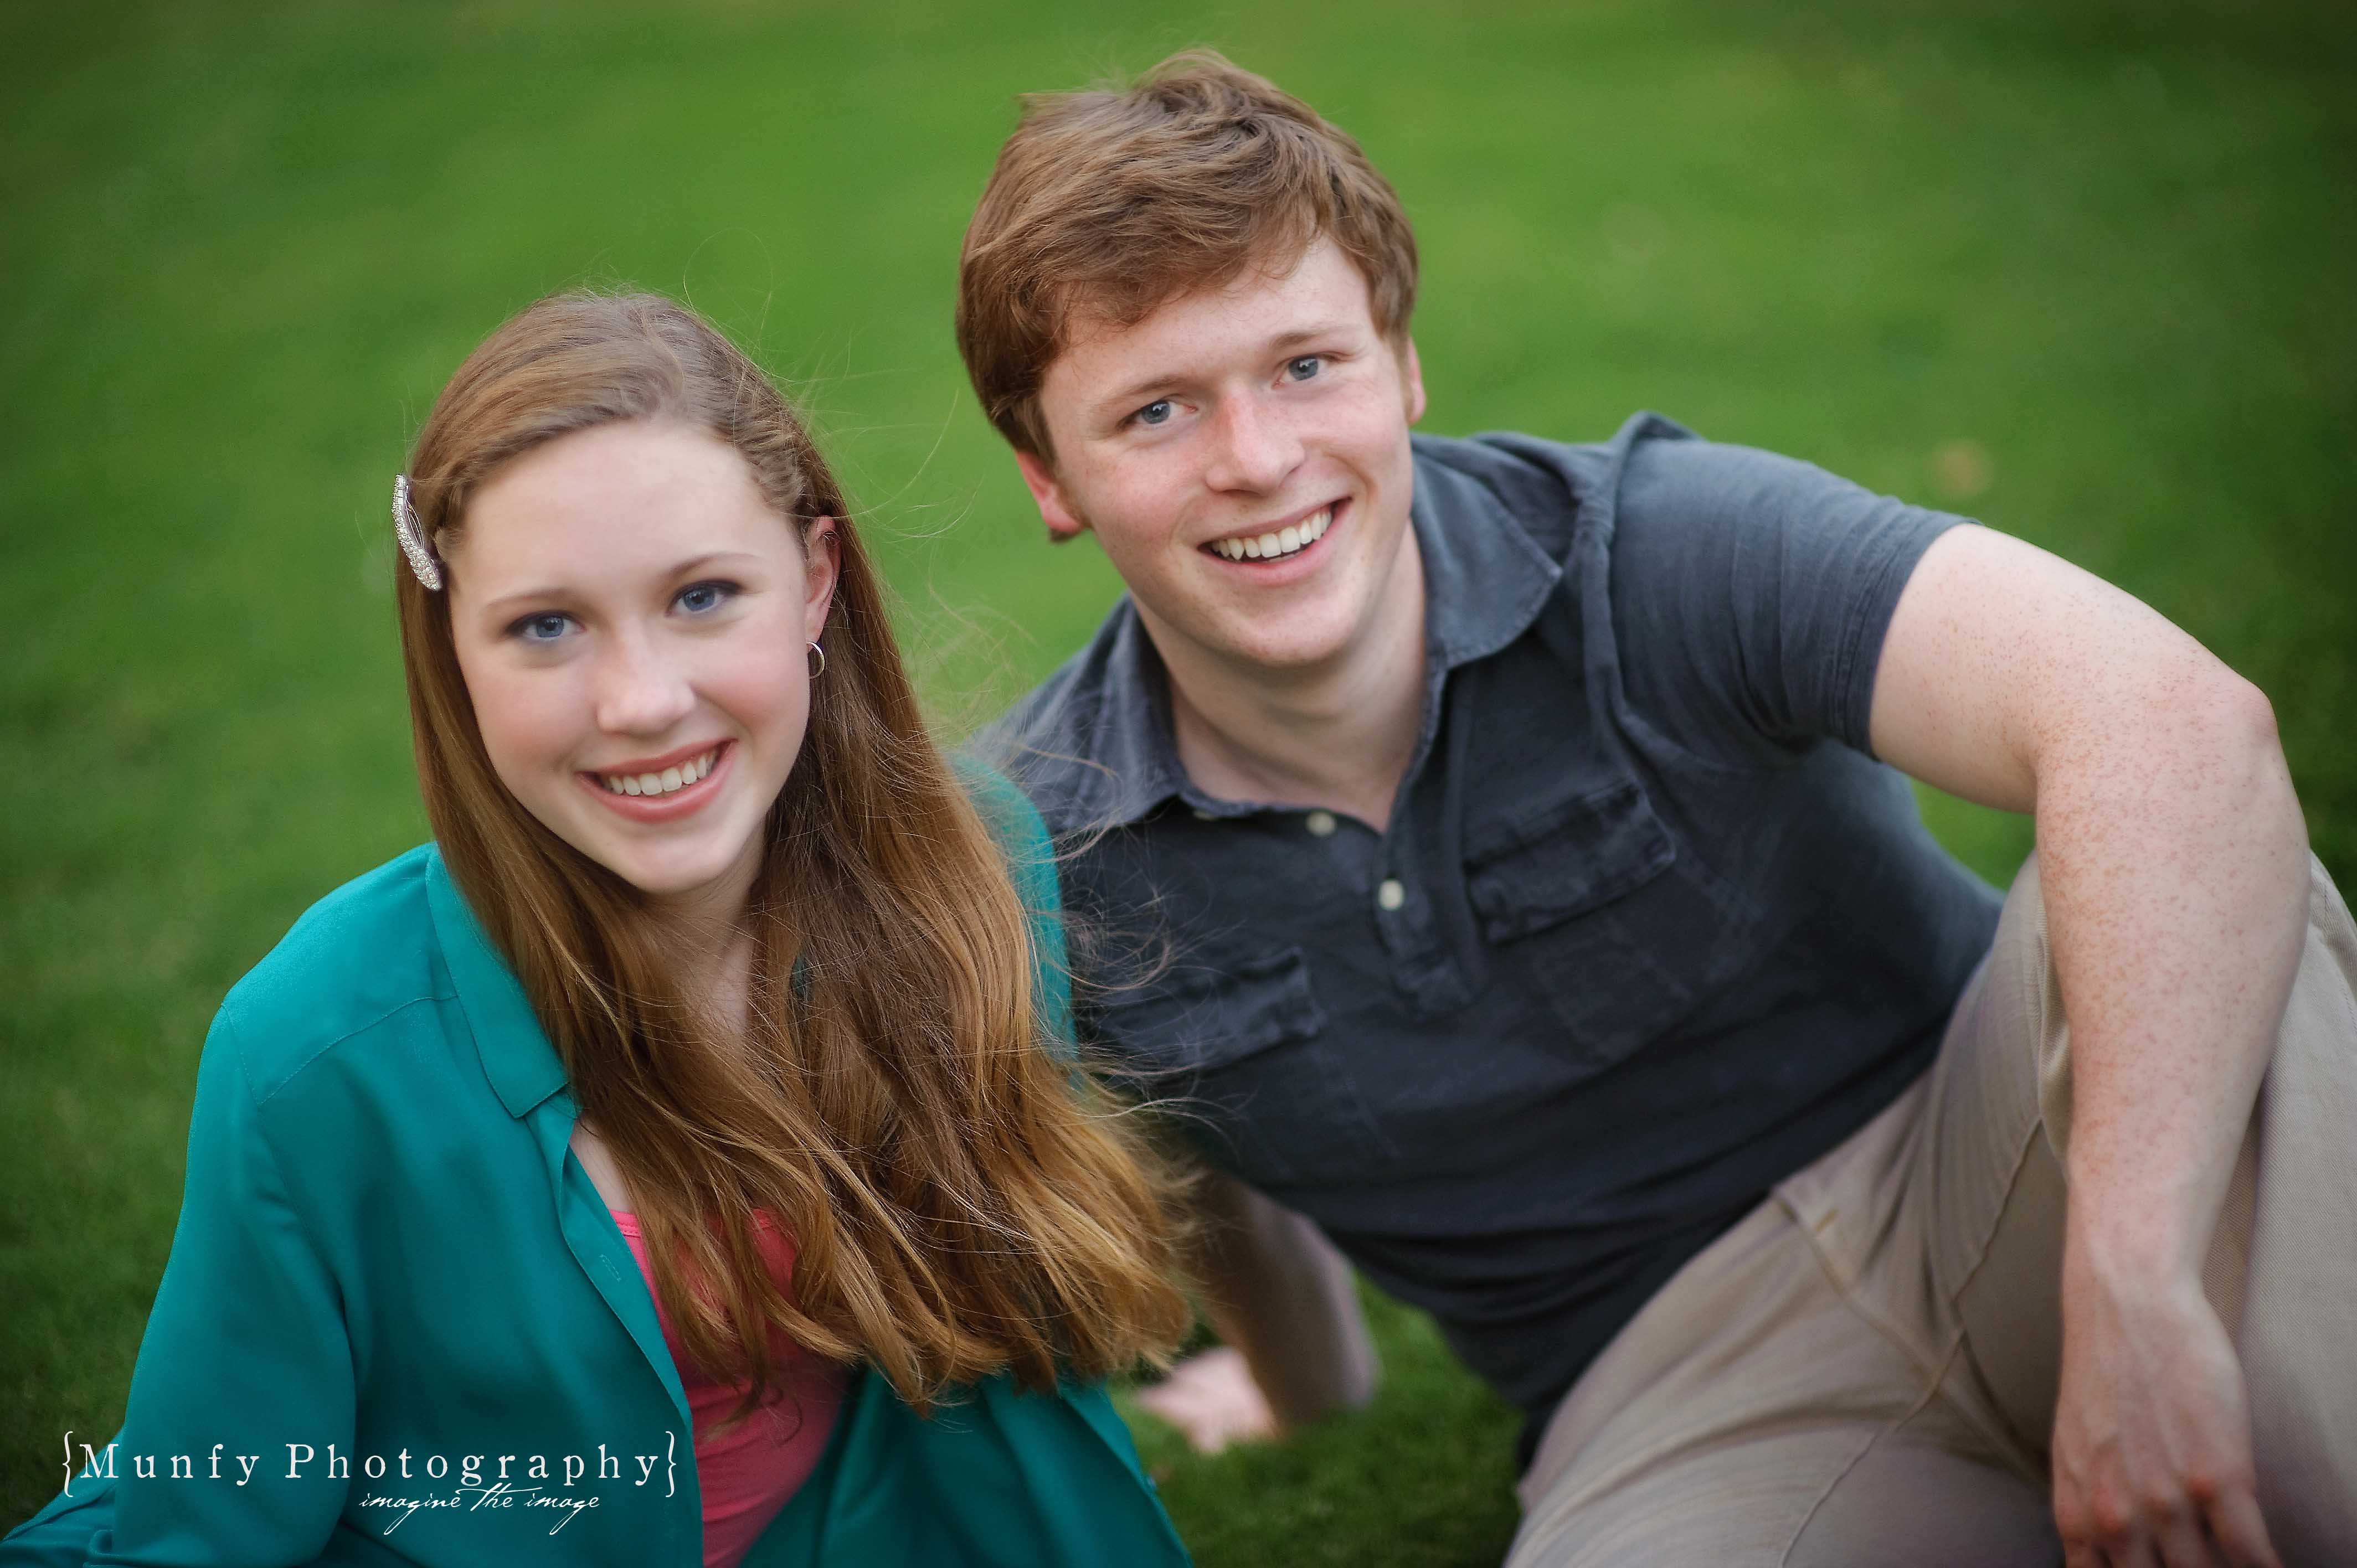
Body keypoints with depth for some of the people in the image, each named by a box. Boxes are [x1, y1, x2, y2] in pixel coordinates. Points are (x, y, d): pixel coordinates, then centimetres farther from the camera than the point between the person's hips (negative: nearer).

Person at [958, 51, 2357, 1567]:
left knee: (2197, 889, -32)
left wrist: (2134, 1299, -43)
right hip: (1691, 1392, 2)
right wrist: (1309, 1381, 33)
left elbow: (2180, 722, -34)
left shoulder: (1655, 556, -19)